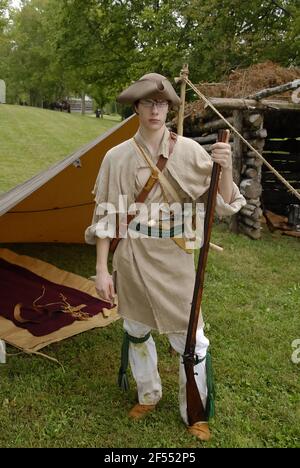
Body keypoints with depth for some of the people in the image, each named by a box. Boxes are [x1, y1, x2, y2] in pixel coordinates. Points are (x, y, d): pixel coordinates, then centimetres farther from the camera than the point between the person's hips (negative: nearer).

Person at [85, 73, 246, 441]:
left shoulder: (188, 151, -4)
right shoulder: (118, 156, -3)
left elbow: (222, 203, -3)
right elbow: (107, 216, 0)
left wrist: (224, 169, -23)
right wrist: (102, 268, -3)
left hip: (174, 258, -1)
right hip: (132, 258, 1)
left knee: (190, 338, 6)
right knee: (137, 331, 17)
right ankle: (148, 395, 44)